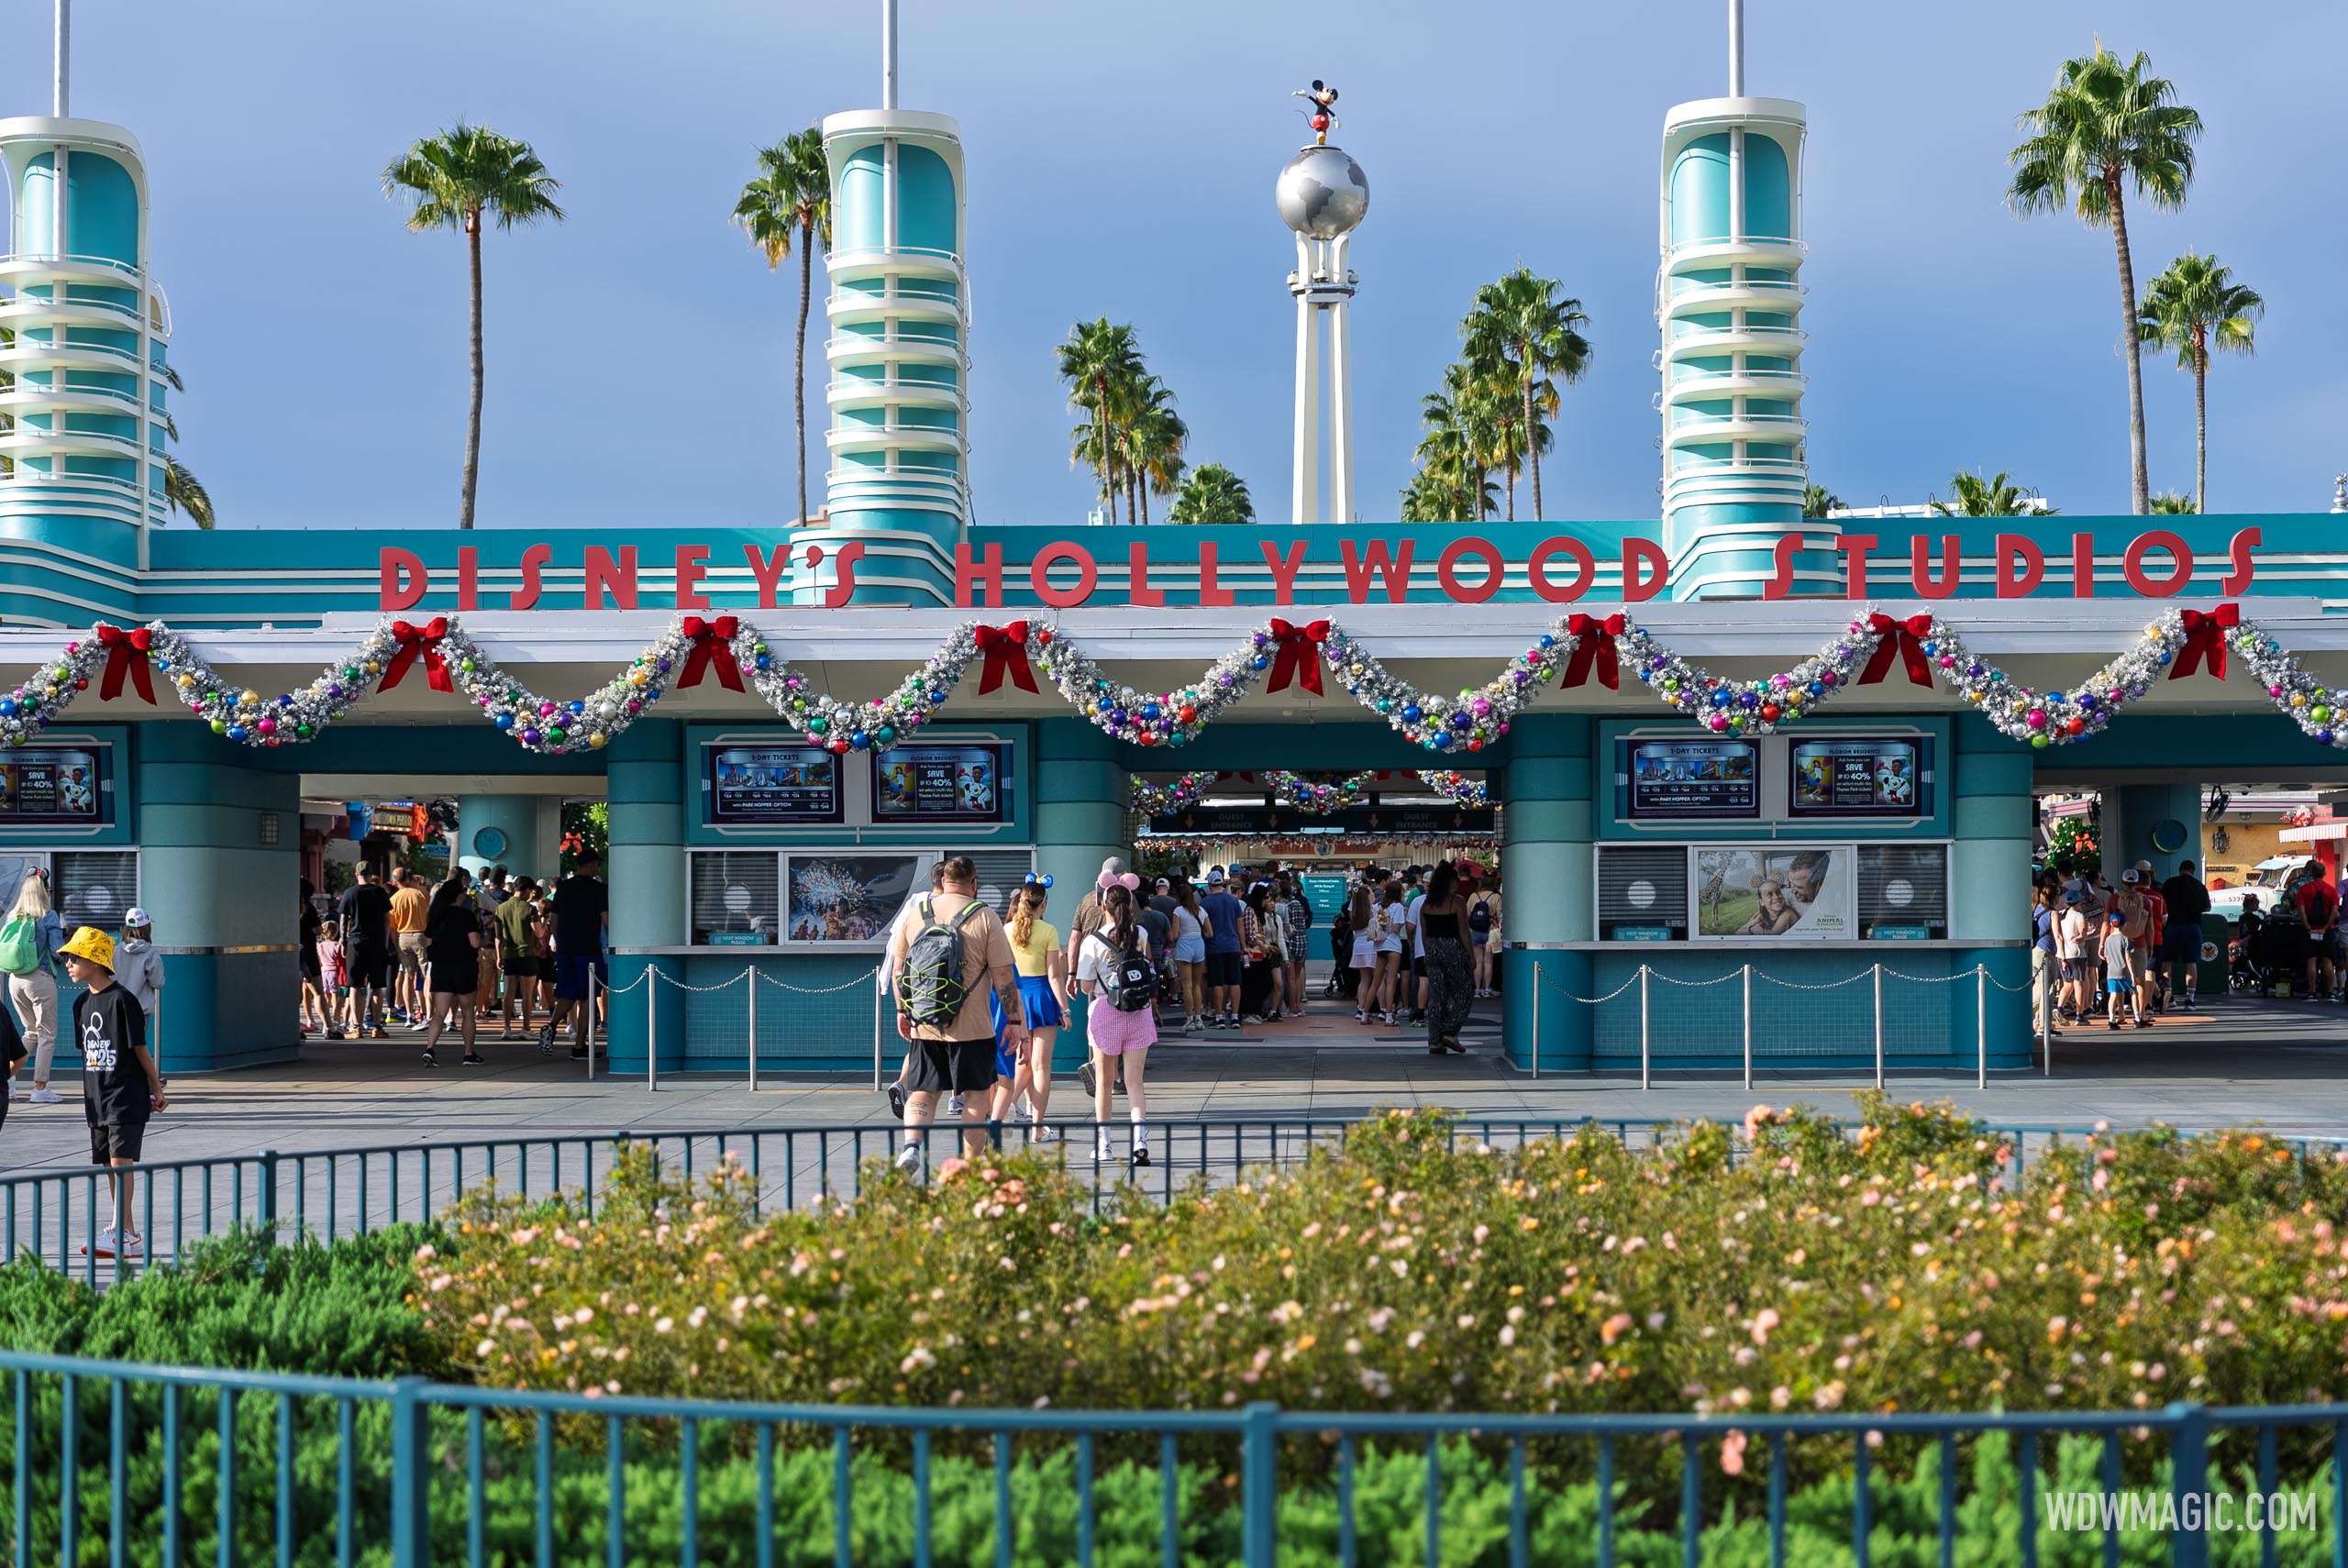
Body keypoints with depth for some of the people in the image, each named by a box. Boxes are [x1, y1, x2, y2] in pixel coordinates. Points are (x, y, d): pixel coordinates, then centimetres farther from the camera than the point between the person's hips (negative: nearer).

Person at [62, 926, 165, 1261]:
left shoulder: (122, 1000, -13)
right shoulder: (82, 1002, 10)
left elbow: (139, 1048, -9)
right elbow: (87, 1050, 16)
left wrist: (157, 1089, -4)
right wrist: (90, 1092, 16)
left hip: (127, 1095, -8)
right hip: (97, 1097, 8)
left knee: (121, 1161, -11)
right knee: (107, 1164, 10)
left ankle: (122, 1231, -10)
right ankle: (122, 1231, 18)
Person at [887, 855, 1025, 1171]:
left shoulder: (915, 914, 5)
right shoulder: (985, 918, -6)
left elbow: (897, 969, 11)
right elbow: (1003, 976, -6)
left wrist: (903, 1011, 22)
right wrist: (1014, 1021, 1)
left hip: (923, 1027, 3)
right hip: (972, 1027, -3)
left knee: (922, 1092, 11)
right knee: (975, 1095, 8)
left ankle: (911, 1145, -12)